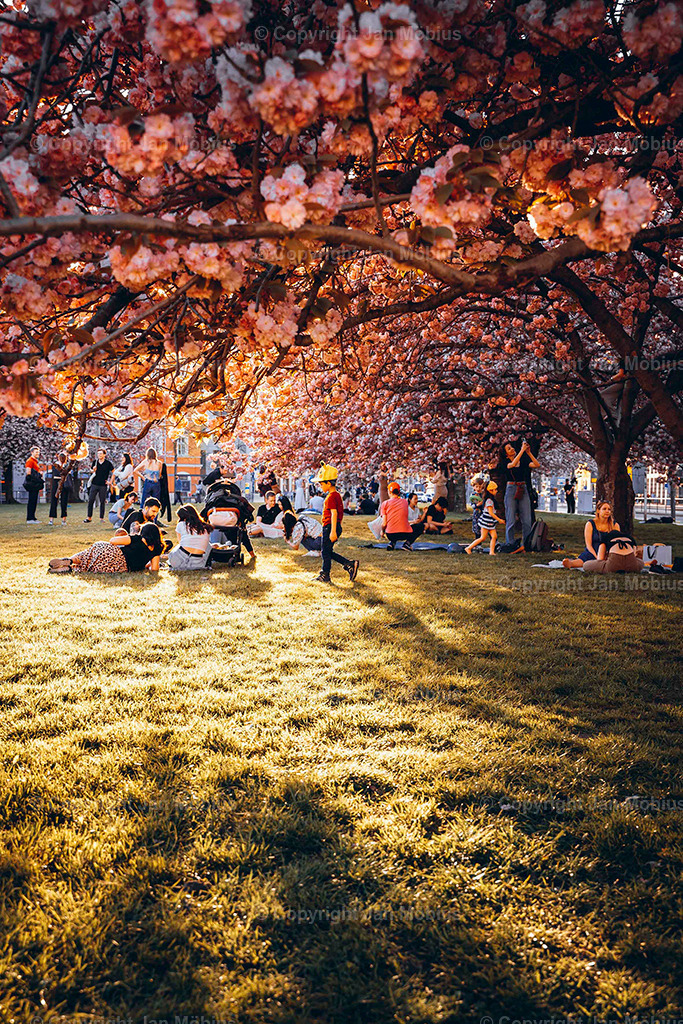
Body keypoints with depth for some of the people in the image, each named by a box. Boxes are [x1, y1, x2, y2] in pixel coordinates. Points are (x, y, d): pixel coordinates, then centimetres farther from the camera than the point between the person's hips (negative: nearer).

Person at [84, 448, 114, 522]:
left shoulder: (108, 463, -2)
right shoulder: (95, 462, 8)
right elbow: (92, 473, 15)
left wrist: (110, 481, 1)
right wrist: (93, 470, -6)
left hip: (103, 485, -3)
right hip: (94, 484, 3)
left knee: (102, 502, 2)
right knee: (90, 500, 0)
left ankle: (101, 518, 10)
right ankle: (89, 517, 6)